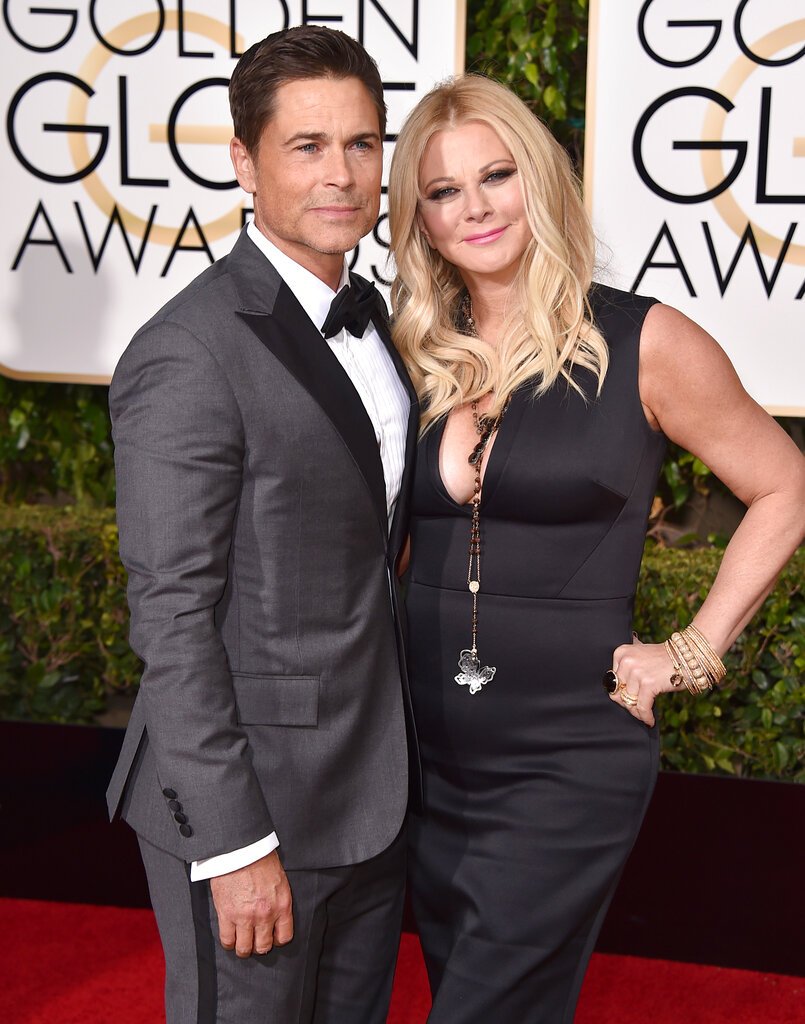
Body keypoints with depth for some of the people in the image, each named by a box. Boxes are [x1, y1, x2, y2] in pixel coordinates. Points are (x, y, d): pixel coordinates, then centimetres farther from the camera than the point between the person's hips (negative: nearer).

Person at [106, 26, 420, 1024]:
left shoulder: (362, 314, 8)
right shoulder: (187, 357, -19)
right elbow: (172, 622, -20)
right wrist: (235, 845, -19)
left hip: (370, 789, 8)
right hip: (247, 794, -8)